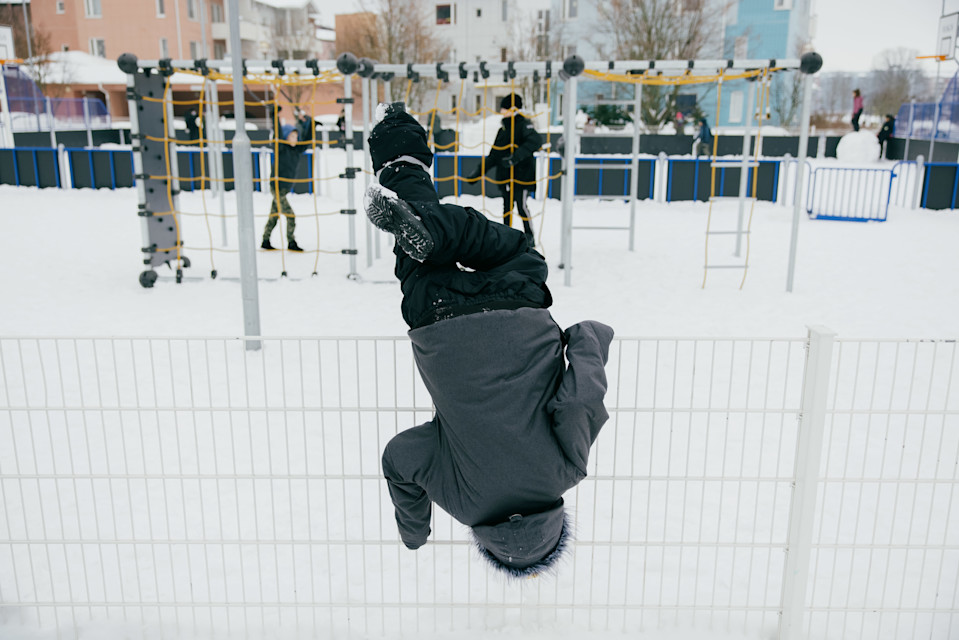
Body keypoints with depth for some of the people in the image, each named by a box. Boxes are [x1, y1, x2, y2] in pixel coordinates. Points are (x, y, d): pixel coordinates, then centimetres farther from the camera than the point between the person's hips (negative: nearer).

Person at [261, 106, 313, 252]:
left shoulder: (298, 150, 6)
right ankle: (291, 243, -1)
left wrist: (307, 120, -4)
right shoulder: (281, 148, -10)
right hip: (277, 186, -7)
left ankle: (265, 242, 23)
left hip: (286, 188, 7)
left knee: (274, 216, 14)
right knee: (290, 216, -10)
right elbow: (278, 134, -24)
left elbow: (308, 138, 6)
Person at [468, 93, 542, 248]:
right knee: (507, 206, 9)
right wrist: (478, 172, 21)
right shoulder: (503, 128, 17)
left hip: (522, 173, -7)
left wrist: (516, 156, -37)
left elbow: (536, 141, -27)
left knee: (521, 204, -10)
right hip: (505, 176, 7)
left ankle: (530, 237, 1)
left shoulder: (523, 125, -7)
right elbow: (494, 155, 23)